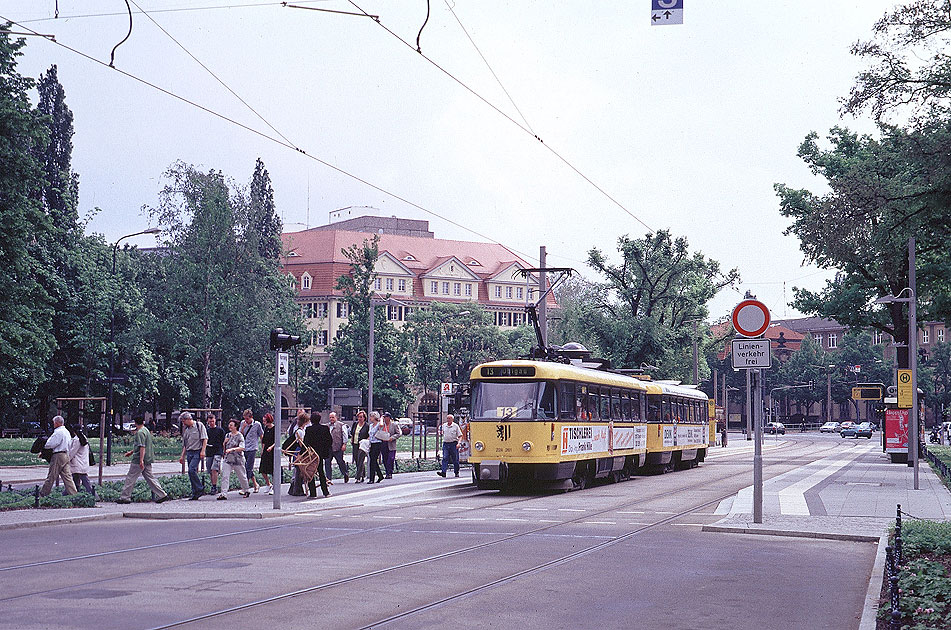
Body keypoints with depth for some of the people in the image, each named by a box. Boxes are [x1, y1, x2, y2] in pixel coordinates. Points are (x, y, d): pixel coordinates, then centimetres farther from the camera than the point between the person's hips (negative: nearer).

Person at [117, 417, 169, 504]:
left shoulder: (140, 433, -15)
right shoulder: (146, 430, 15)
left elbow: (142, 447, -22)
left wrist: (141, 460, -25)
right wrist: (131, 452, 34)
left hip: (138, 461, -9)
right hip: (147, 460, 9)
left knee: (130, 478, 1)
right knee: (150, 478, 9)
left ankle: (125, 497, 6)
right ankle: (162, 494, 2)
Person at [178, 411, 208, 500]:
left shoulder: (199, 425, -1)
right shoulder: (186, 429, 17)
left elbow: (205, 439, -6)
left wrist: (203, 451, -15)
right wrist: (182, 456, 18)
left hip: (197, 452, -7)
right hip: (189, 452, 7)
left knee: (191, 470, -21)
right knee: (191, 473, 4)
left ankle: (200, 489, -11)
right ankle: (195, 494, 7)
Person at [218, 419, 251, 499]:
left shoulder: (240, 436, -8)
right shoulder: (228, 435, 11)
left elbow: (242, 448, -20)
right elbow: (224, 447, 20)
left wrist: (232, 449, -31)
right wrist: (225, 442, -1)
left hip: (237, 460, -4)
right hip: (227, 459, 4)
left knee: (242, 476, 11)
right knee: (225, 476, -10)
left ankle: (246, 491, 31)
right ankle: (223, 494, -14)